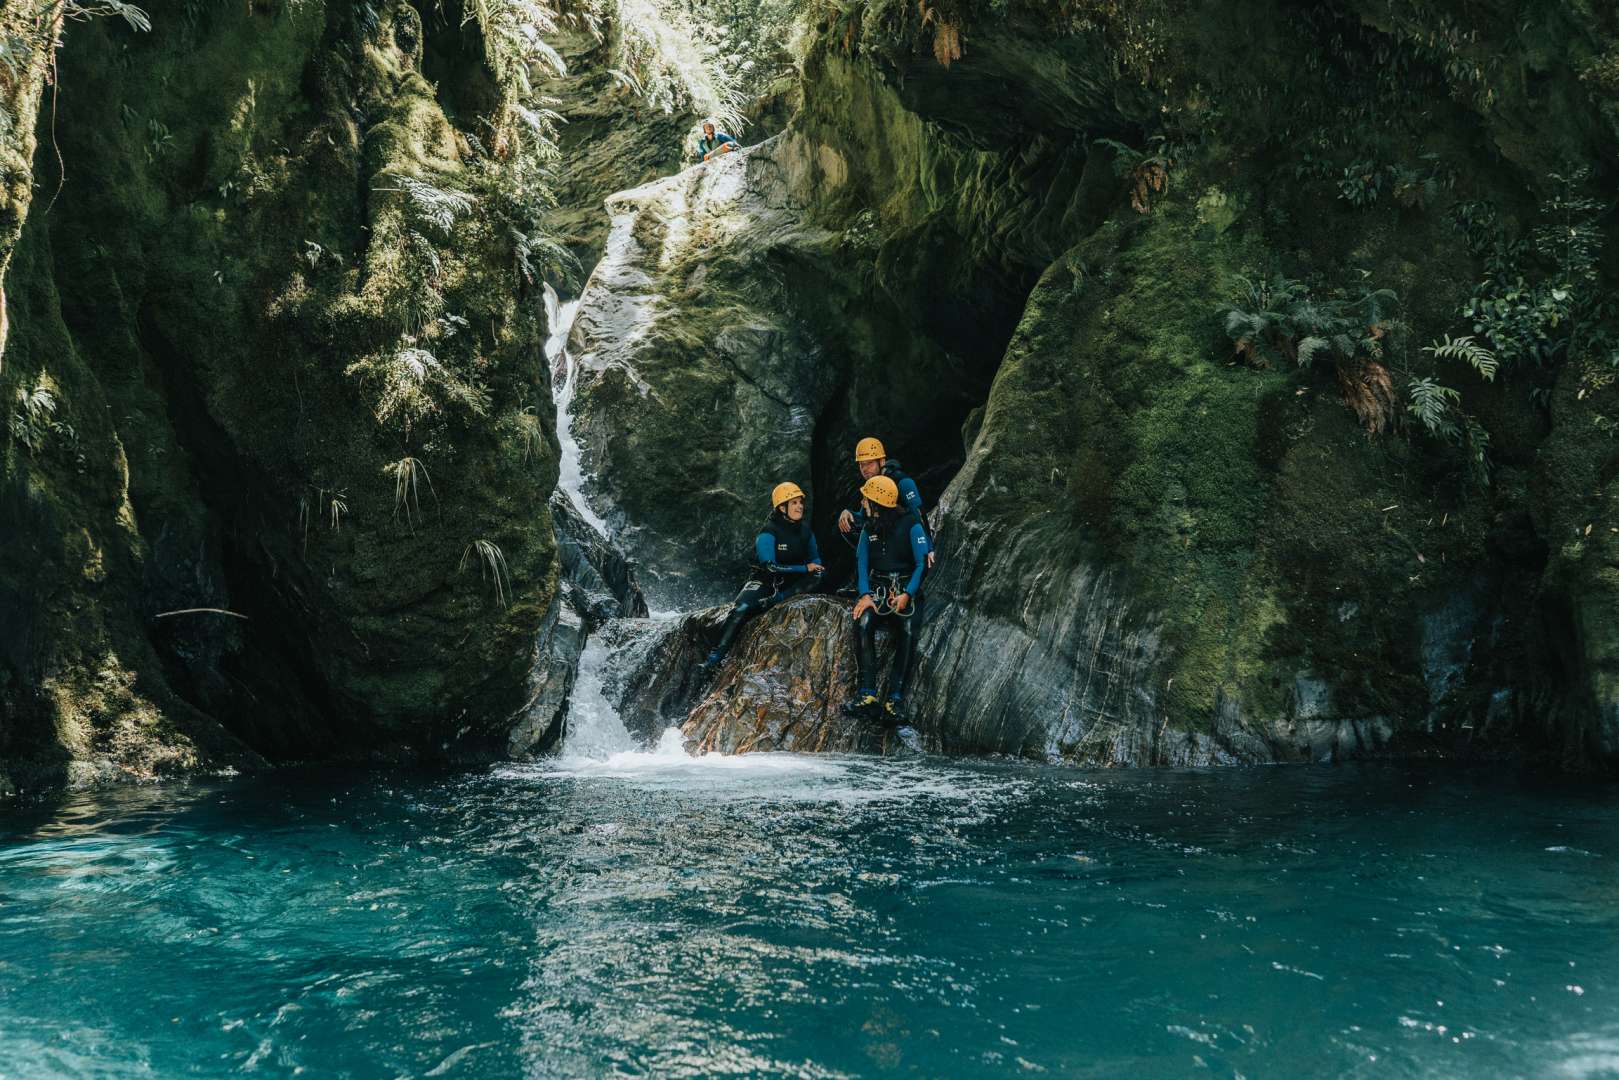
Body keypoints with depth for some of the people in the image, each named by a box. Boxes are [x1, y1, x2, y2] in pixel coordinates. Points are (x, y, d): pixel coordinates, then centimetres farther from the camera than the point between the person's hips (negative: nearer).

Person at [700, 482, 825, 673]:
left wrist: (815, 568, -14)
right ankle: (716, 655, -27)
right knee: (740, 609, -31)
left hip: (791, 582, 5)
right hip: (765, 579, -4)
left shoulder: (805, 529, 1)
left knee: (818, 575, -26)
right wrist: (805, 568, -23)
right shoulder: (768, 533, -17)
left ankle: (775, 600, -31)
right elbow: (770, 567, -24)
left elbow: (815, 560, 12)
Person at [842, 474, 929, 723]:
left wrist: (907, 594, -19)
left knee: (908, 630, -32)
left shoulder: (911, 525, -4)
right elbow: (862, 562, 6)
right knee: (863, 622, -29)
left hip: (906, 588, -3)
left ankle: (896, 696, -29)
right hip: (877, 588, 3)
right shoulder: (869, 527, 11)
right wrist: (865, 594, -11)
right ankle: (867, 694, -30)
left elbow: (921, 563, -6)